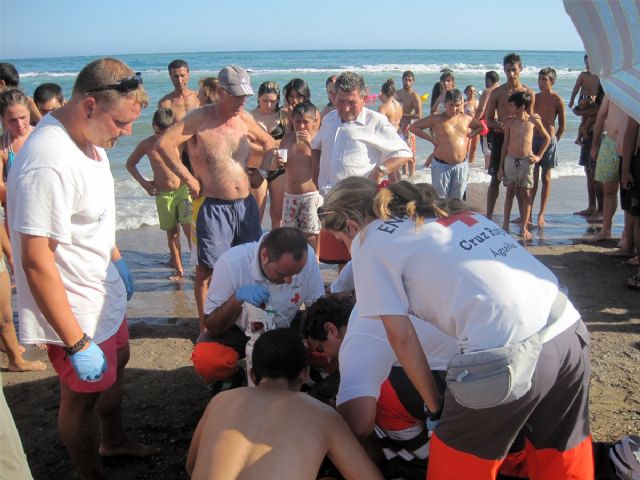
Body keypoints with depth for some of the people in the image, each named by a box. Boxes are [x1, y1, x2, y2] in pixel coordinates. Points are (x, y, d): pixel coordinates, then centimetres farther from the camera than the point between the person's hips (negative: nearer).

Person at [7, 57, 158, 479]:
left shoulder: (90, 137, -2)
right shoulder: (49, 164, -33)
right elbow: (36, 261, -31)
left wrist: (117, 258, 22)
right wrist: (77, 344, -28)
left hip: (103, 294, 10)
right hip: (77, 313, -10)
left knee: (116, 362, 28)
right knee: (83, 396, 11)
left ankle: (114, 440, 53)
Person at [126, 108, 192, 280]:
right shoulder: (147, 145, -2)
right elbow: (130, 164, 13)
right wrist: (144, 182, 3)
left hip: (184, 190, -2)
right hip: (163, 195, 2)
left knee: (189, 229, -13)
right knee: (172, 233, 10)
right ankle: (178, 269, 21)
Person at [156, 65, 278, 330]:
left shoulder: (245, 119, 7)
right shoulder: (200, 118, -9)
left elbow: (268, 142, 24)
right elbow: (164, 143, -18)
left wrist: (263, 170, 10)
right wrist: (189, 178, -16)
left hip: (246, 205, 5)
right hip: (214, 207, -5)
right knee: (206, 270, 1)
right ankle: (205, 327, 16)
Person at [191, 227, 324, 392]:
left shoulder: (306, 257, -24)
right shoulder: (232, 264, -30)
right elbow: (212, 328, -22)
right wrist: (238, 298, -40)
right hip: (237, 331, -2)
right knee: (206, 361, -32)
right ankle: (232, 376, 4)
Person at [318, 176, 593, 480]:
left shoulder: (368, 240, 6)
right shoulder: (442, 212, 25)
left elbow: (401, 337, 3)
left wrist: (435, 408, 14)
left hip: (512, 355, -7)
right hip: (569, 332, 8)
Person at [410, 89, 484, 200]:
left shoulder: (466, 119, 6)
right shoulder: (437, 119, -7)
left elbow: (481, 126, 25)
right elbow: (413, 127, -5)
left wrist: (470, 135, 7)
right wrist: (430, 138, -9)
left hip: (462, 166, 4)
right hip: (441, 166, -4)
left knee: (457, 200, 12)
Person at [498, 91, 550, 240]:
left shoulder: (533, 120, -1)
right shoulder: (509, 121, 2)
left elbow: (547, 138, 11)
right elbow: (505, 143, 6)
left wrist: (539, 156, 2)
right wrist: (501, 166, 5)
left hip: (527, 161, -1)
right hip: (511, 160, 1)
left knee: (526, 194, 2)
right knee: (510, 192, 3)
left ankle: (524, 227, 8)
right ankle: (505, 225, 8)